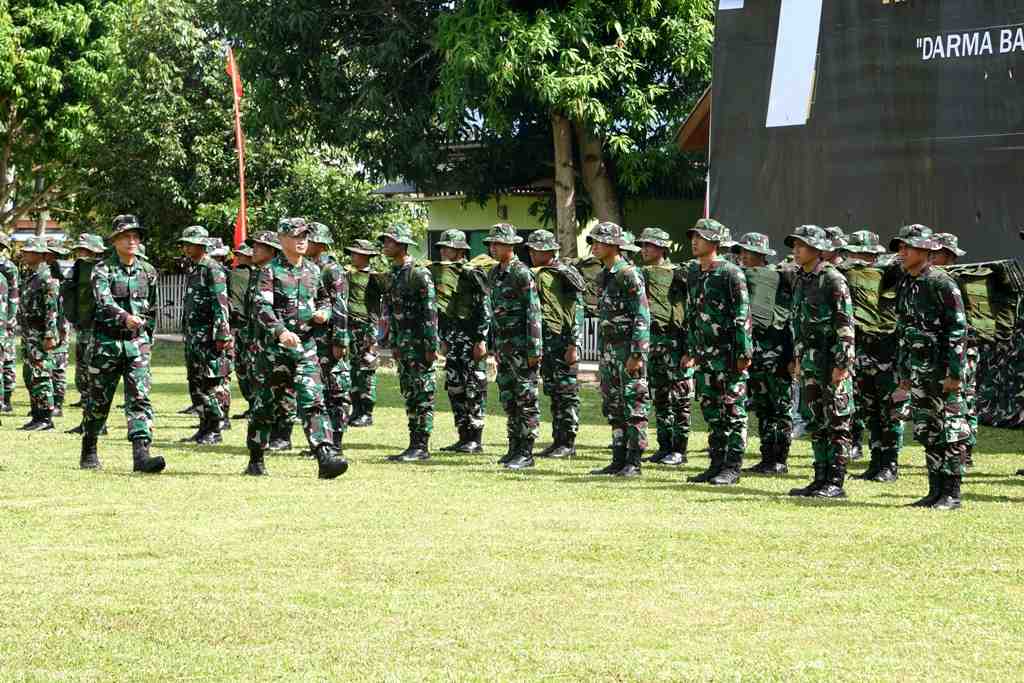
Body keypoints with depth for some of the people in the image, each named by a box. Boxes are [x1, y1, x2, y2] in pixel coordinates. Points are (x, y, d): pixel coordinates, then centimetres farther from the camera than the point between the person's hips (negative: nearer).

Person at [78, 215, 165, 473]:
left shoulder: (148, 272, 7)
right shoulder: (102, 270, -6)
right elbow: (104, 302, -23)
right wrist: (125, 317, -41)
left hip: (137, 344, 2)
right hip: (107, 342, -2)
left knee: (140, 398, -12)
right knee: (98, 400, 9)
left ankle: (141, 454, -21)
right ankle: (89, 452, 27)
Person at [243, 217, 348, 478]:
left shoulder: (313, 270, 12)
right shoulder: (270, 271, -5)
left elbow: (324, 299, 26)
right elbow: (262, 307, -17)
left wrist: (323, 312, 2)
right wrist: (281, 331, -32)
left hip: (305, 346, 3)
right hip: (274, 346, -3)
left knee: (313, 401, -10)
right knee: (265, 405, 7)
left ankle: (326, 457, -20)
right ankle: (256, 461, 22)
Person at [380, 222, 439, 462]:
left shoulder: (420, 274, -12)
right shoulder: (394, 274, 14)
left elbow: (430, 312, -16)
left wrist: (431, 346, -19)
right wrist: (393, 344, 18)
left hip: (419, 343, -9)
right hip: (402, 343, 9)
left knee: (422, 396, -5)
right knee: (408, 395, 10)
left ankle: (421, 447, -4)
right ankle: (414, 444, 14)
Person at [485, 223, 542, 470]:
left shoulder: (522, 274, -12)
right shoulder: (494, 274, 13)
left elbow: (534, 313, -15)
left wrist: (534, 349, -18)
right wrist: (493, 344, 17)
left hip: (521, 345, -8)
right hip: (502, 345, 9)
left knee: (526, 400, -4)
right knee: (508, 398, 11)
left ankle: (526, 453, -3)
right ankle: (514, 448, 17)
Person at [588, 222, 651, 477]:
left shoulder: (629, 275, -12)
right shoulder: (605, 276, 15)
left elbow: (642, 318, -16)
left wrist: (637, 354, -20)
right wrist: (602, 354, 19)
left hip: (628, 350, -9)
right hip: (609, 351, 9)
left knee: (633, 407, -5)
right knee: (613, 408, 10)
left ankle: (633, 463, -4)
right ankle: (619, 460, 14)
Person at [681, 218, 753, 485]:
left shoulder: (731, 273, -10)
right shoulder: (693, 273, 13)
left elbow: (743, 316, -13)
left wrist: (744, 353, -17)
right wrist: (689, 350, 18)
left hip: (728, 352, -8)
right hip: (704, 352, 8)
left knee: (733, 411, -3)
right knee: (711, 411, 10)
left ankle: (732, 467, 0)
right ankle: (716, 463, 16)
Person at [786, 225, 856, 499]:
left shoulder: (833, 280, -11)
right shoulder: (801, 281, 14)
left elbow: (845, 326, -15)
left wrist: (842, 364, -19)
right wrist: (798, 359, 19)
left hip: (832, 362, -9)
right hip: (809, 362, 9)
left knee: (837, 424, -4)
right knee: (815, 423, 10)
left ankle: (836, 483, -2)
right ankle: (821, 479, 16)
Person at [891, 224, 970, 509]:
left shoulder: (942, 283, -12)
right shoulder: (906, 285, 13)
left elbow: (958, 330, -15)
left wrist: (955, 373, -19)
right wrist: (903, 372, 18)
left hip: (942, 368, -8)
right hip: (918, 369, 8)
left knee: (951, 432, -3)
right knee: (927, 432, 10)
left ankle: (951, 494, 0)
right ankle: (936, 491, 16)